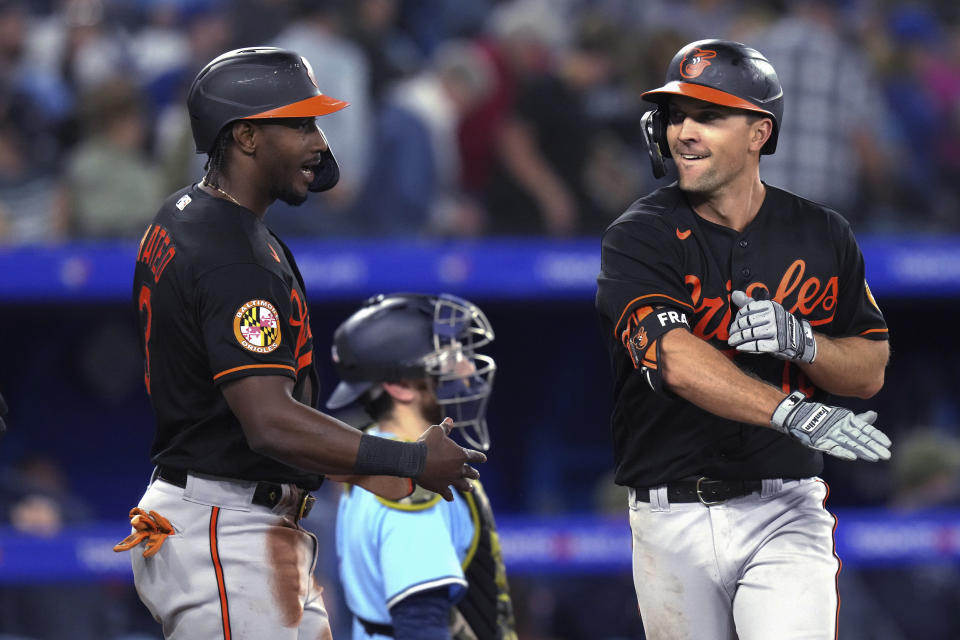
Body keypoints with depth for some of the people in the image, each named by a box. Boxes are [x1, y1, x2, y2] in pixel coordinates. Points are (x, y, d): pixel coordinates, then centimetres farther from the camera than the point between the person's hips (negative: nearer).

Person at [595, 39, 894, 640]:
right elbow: (676, 359, -21)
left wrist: (798, 340, -14)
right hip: (673, 521, 0)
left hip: (785, 515, 0)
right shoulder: (638, 238, -4)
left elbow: (871, 372, 8)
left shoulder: (821, 236, 6)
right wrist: (793, 413, -36)